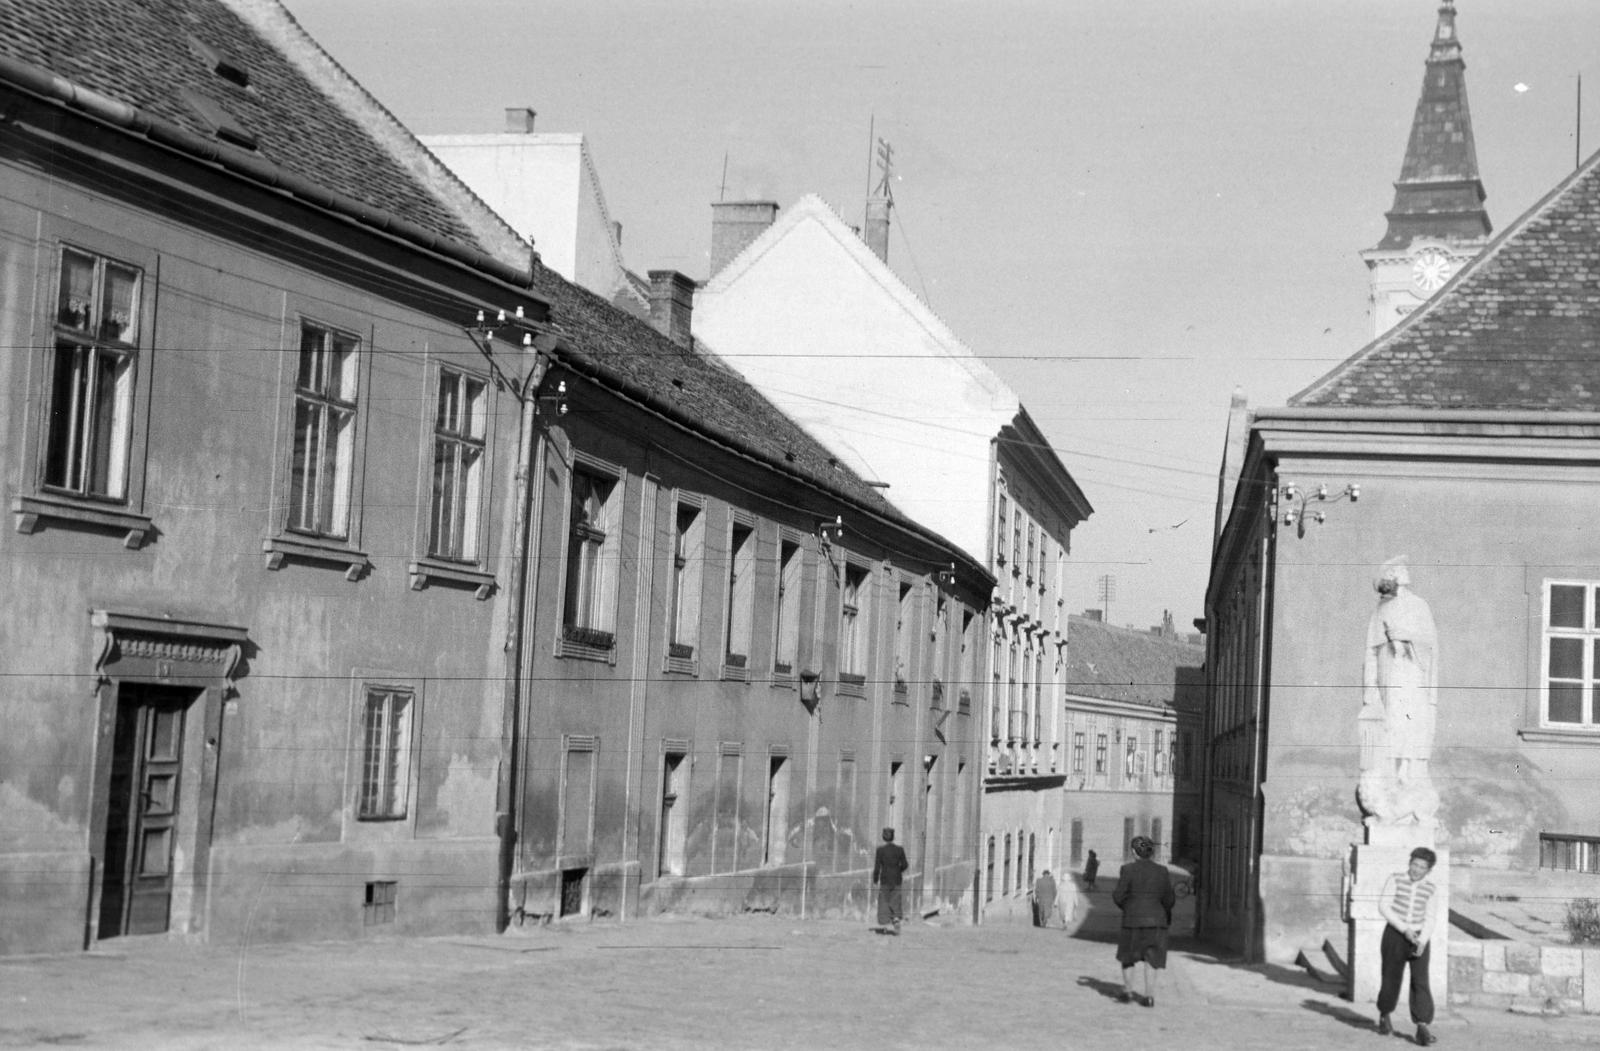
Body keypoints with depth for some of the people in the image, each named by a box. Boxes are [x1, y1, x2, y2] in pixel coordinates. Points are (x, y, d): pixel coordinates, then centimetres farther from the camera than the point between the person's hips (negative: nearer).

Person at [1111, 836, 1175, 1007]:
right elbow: (1169, 900, 2)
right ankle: (1149, 996, 0)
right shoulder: (1162, 871, 0)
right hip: (1156, 921, 2)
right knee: (1150, 959, 7)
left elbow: (1119, 897, -9)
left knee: (1128, 956, 17)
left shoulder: (1128, 869, -10)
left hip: (1133, 920, -2)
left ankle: (1128, 992, 20)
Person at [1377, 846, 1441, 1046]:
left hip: (1419, 939, 1)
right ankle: (1384, 1016, 34)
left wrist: (1422, 941, -18)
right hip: (1394, 935, -1)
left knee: (1421, 982, -12)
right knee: (1391, 980, 8)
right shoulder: (1395, 880, -6)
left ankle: (1423, 1030, -17)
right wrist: (1404, 929, -20)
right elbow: (1384, 907, -11)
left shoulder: (1431, 889, -1)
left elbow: (1430, 919, -2)